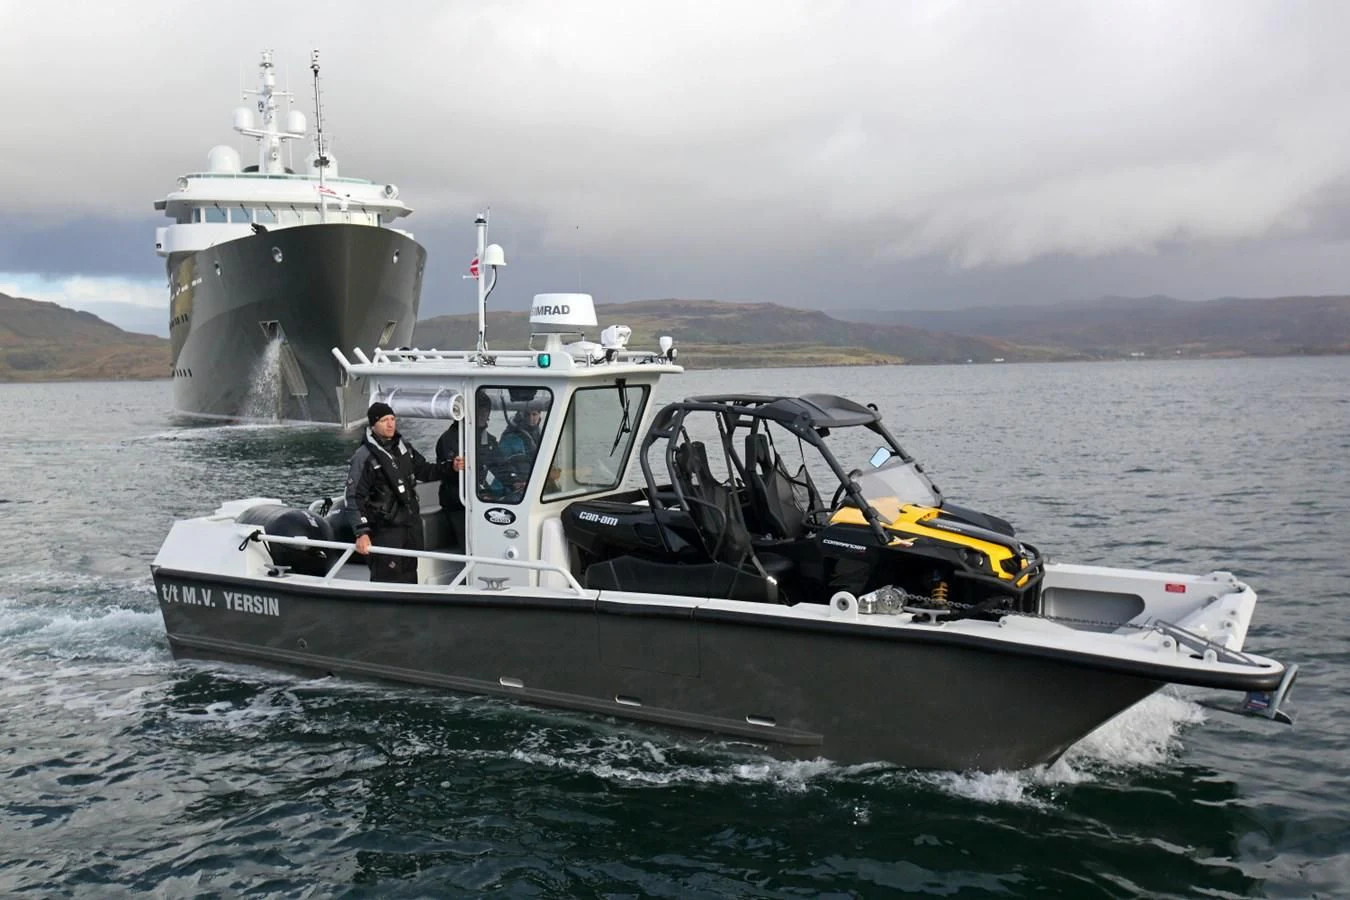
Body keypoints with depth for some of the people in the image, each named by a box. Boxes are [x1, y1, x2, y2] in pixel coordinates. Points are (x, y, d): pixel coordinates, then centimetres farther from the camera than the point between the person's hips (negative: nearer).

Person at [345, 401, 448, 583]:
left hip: (412, 523, 7)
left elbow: (424, 470, 22)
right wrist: (362, 533, -24)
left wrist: (450, 468, 5)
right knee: (387, 579, -9)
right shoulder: (364, 457, -13)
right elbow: (354, 498, -16)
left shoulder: (404, 447, 9)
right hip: (385, 529, -7)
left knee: (410, 575, 18)